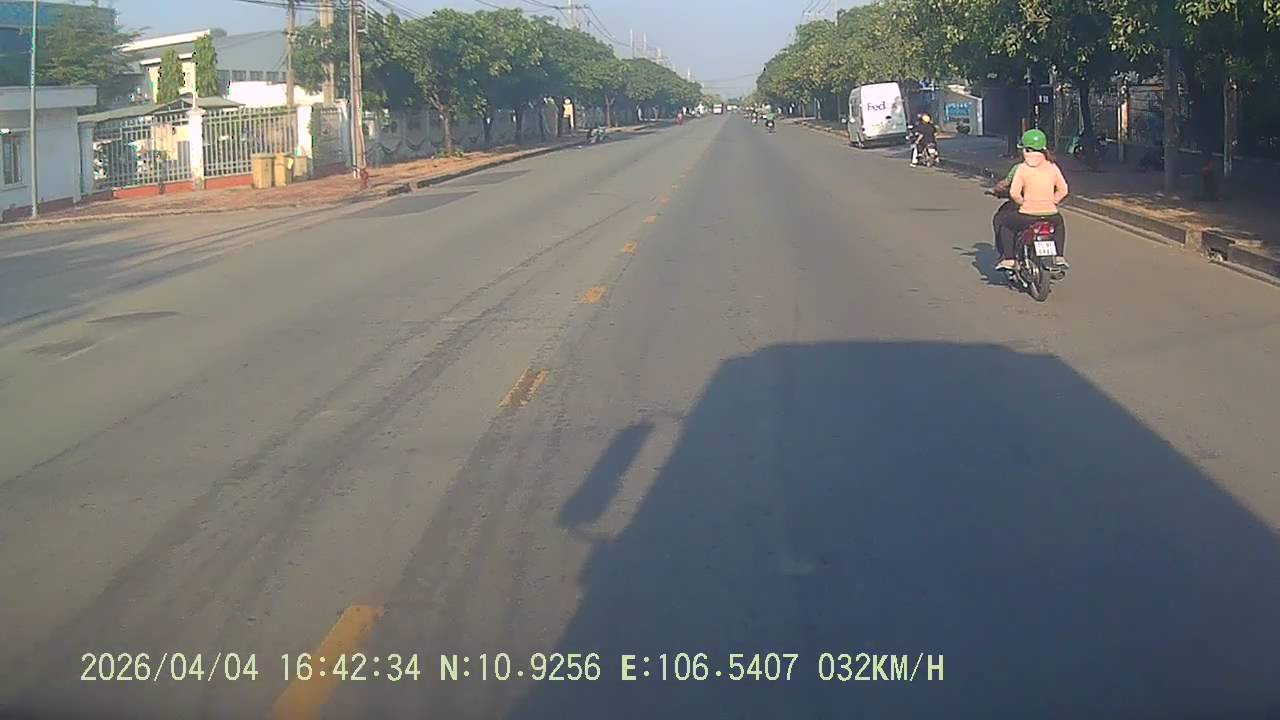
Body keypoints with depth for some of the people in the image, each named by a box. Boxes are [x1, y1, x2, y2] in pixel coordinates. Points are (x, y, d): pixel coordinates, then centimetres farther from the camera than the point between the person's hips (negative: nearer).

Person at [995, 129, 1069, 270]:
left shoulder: (1021, 169, -7)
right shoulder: (1052, 167, 4)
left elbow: (1014, 193, -14)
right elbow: (1063, 190, 6)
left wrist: (1021, 202, 5)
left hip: (1027, 217, -4)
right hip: (1050, 216, 4)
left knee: (1000, 220, 23)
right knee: (1059, 221, 40)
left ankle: (1008, 258, 13)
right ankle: (1059, 256, 31)